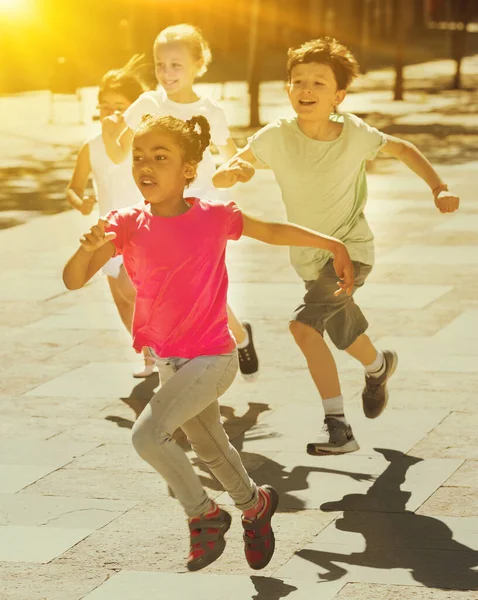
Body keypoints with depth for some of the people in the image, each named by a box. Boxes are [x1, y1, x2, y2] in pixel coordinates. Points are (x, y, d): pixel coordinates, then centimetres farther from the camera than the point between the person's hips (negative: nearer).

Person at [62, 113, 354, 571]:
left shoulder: (213, 216, -14)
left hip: (211, 357, -5)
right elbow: (73, 280, -18)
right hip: (168, 359, 5)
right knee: (209, 447, 23)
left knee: (148, 434, -20)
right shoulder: (128, 224, -10)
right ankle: (254, 506, 49)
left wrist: (333, 245, 3)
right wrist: (89, 247, -38)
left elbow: (273, 232, 4)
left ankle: (203, 515, 0)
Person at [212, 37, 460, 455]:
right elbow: (222, 177, -14)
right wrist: (232, 172, -37)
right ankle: (379, 366, 52)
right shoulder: (276, 137, -14)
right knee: (343, 335, 19)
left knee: (304, 324, -23)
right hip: (309, 258, 4)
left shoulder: (354, 135, -16)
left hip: (351, 250, -4)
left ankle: (337, 426, -13)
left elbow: (402, 149, 2)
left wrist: (439, 188, -6)